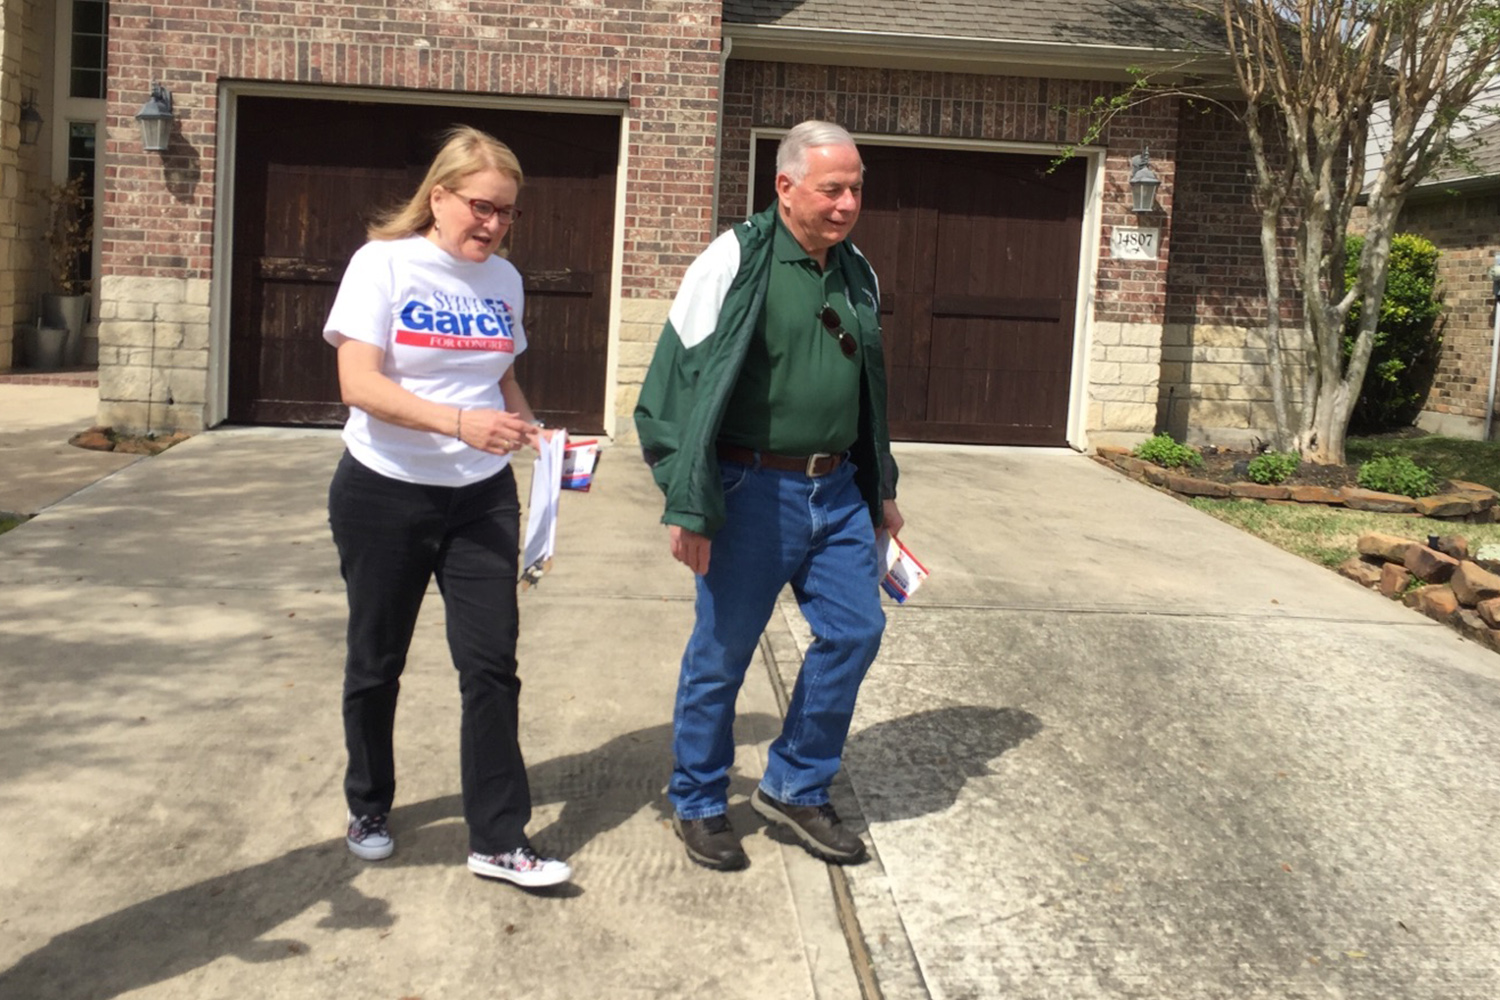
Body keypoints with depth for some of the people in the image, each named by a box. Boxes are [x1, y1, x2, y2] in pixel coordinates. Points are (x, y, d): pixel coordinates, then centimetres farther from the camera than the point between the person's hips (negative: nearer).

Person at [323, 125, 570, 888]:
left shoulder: (503, 278, 6)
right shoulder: (384, 263, -8)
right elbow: (359, 383, -18)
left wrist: (529, 428, -6)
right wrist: (457, 421, -31)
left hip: (481, 496, 3)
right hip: (384, 493, -3)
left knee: (491, 663, -2)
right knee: (377, 661, 12)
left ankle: (498, 840, 6)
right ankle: (369, 810, 33)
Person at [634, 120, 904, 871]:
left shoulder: (857, 273, 10)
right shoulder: (736, 260, -11)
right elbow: (678, 380, -12)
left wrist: (881, 487, 22)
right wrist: (686, 505, -16)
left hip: (836, 491, 6)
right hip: (754, 491, -6)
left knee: (855, 631, 6)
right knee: (721, 654, 5)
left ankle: (795, 789, 24)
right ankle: (697, 805, 24)